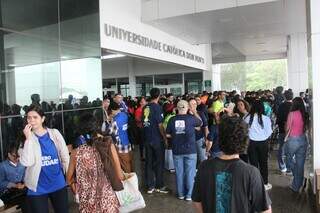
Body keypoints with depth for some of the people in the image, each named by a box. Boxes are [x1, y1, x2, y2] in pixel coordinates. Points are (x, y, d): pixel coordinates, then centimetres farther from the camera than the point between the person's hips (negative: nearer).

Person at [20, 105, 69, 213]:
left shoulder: (54, 133, -5)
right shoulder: (27, 138, -5)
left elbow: (65, 156, 1)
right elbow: (26, 162, -19)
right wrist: (29, 138, -20)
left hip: (59, 185, 1)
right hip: (38, 189, -1)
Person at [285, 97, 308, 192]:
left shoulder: (292, 114, -13)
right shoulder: (305, 114, 0)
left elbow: (287, 128, -8)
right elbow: (306, 128, 6)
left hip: (293, 140, -5)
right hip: (303, 139, 5)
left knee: (289, 159, 17)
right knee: (300, 163, 10)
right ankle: (298, 185, 20)